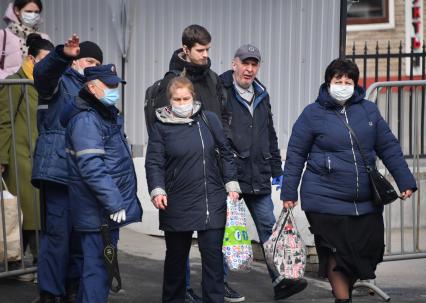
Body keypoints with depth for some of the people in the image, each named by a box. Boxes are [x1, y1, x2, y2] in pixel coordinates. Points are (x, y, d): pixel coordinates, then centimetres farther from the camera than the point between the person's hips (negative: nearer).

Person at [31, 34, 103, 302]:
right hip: (58, 169, -7)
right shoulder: (60, 81, 1)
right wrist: (63, 54, -43)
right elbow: (43, 73, -23)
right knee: (57, 233, -9)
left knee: (81, 232, 11)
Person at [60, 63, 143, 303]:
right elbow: (91, 168, -25)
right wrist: (114, 203, -25)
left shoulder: (108, 114, 16)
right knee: (98, 265, -7)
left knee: (100, 263, 16)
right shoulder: (86, 120, -17)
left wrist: (119, 200, 22)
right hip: (99, 211, -10)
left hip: (109, 209, 10)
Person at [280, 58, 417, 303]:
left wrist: (405, 181, 7)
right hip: (326, 201, -4)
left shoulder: (368, 110, 8)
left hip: (366, 201, 4)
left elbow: (389, 148, 12)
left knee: (368, 250, 7)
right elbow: (295, 155, 3)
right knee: (337, 253, -3)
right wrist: (289, 192, 2)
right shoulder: (313, 114, -1)